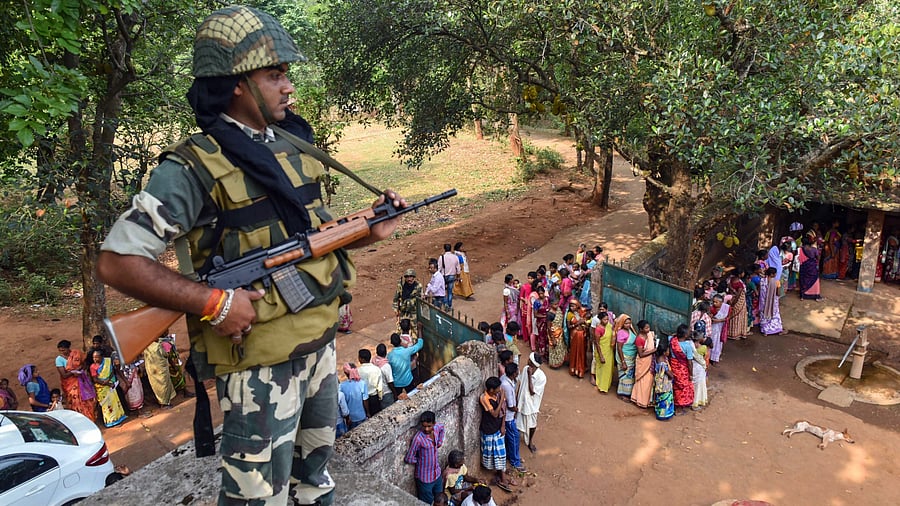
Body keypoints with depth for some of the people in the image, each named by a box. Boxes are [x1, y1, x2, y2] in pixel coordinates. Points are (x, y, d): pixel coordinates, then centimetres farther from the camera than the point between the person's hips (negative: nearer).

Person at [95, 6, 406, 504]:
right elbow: (116, 261, -17)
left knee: (315, 465, 25)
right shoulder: (194, 167, -16)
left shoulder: (293, 145, 6)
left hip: (321, 340, 7)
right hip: (259, 360, -6)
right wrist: (214, 303, -24)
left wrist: (370, 232, -1)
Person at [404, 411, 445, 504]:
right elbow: (408, 459, -21)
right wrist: (422, 460, -7)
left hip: (437, 474, 6)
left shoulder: (437, 428, -11)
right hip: (425, 478, -6)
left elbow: (442, 426, 16)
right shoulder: (418, 438, -28)